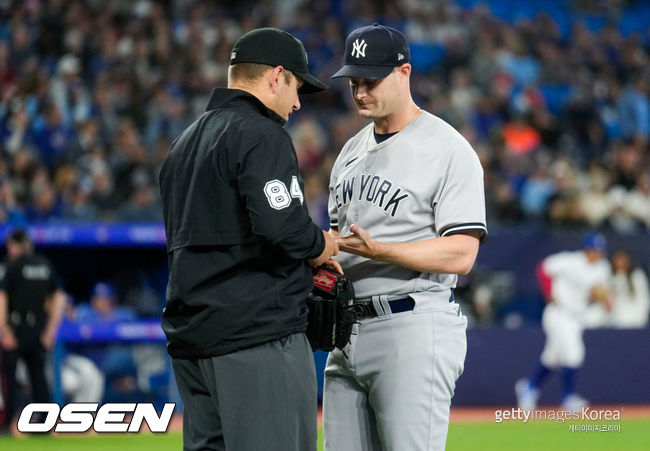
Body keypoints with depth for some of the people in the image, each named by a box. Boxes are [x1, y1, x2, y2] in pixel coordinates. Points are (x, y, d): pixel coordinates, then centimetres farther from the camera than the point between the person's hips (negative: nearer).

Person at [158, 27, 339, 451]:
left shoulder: (184, 142, 20)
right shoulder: (261, 134, -9)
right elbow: (281, 224, -23)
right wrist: (321, 245, -2)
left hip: (190, 336, 9)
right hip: (259, 334, -9)